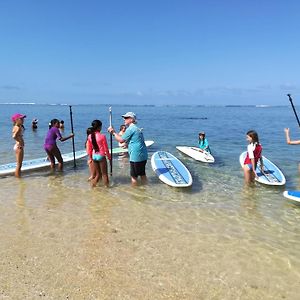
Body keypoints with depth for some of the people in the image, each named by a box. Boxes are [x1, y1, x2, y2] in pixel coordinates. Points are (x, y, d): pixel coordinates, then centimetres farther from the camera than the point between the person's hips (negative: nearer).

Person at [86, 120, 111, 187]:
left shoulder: (90, 136, -1)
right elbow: (106, 148, -7)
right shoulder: (102, 136, -15)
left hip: (94, 156, 5)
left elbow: (89, 149, 6)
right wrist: (109, 156, 7)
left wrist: (90, 157, 18)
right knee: (104, 173, 8)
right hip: (101, 156, -5)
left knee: (98, 174, 18)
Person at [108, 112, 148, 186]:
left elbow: (121, 140, -11)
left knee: (134, 176, 3)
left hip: (136, 156, -10)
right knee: (142, 174, 19)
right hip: (143, 155, 10)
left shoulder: (130, 128, -12)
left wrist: (113, 132, -1)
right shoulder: (136, 128, 17)